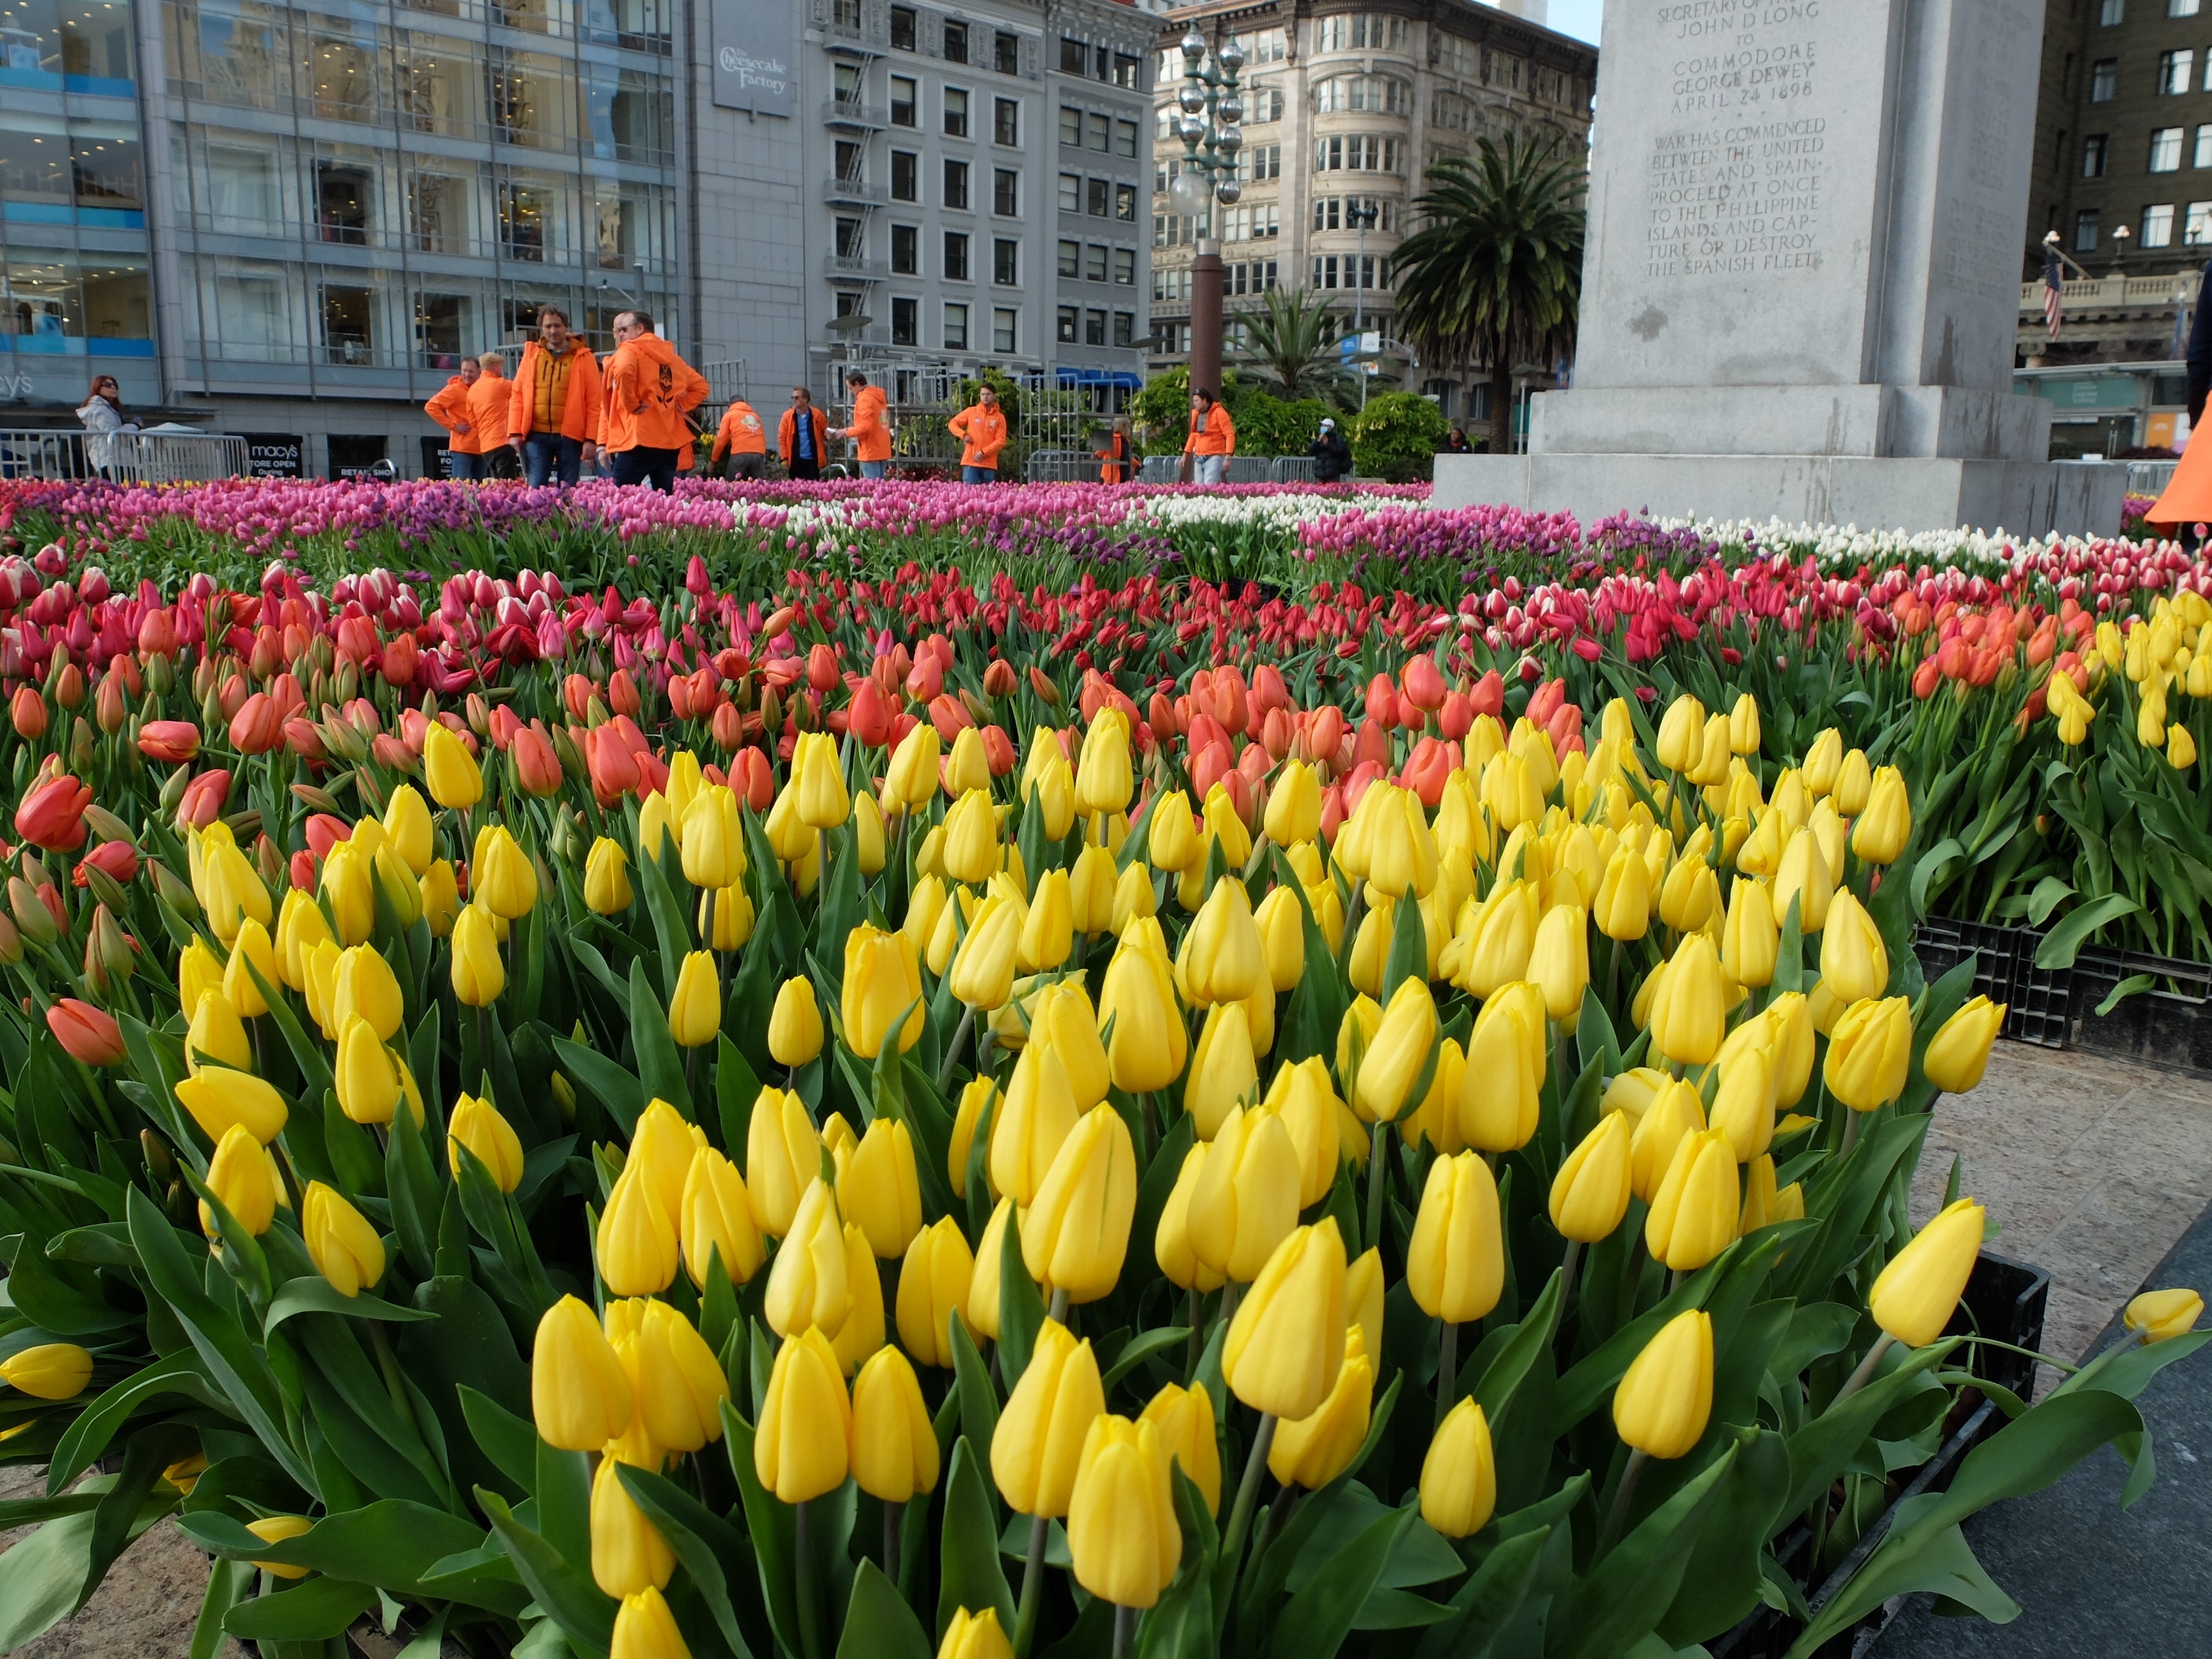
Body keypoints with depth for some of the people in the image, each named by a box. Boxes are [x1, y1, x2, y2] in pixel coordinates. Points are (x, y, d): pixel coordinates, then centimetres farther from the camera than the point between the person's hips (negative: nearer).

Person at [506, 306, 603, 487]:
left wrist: (591, 438, -7)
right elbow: (517, 395, 9)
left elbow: (594, 401, 1)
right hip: (536, 435, 2)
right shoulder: (531, 354, 11)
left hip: (570, 436, -1)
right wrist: (514, 432, -1)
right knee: (535, 490, -3)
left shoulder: (583, 357, 4)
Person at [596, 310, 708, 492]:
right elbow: (700, 386, 25)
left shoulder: (629, 350, -2)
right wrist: (681, 406, 15)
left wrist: (632, 404, -13)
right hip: (670, 441, 7)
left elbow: (623, 370, -25)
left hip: (638, 440, -7)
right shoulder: (670, 356, 19)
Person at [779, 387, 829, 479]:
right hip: (795, 460, 0)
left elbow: (825, 430, 13)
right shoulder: (787, 416, -1)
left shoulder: (816, 414, -1)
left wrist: (827, 436, -12)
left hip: (812, 459, 0)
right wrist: (784, 458, -7)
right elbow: (782, 438, 0)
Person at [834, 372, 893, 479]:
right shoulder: (878, 396, 15)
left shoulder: (864, 399, -13)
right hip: (882, 449, 9)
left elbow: (865, 426, -21)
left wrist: (847, 432, -8)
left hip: (870, 451, -9)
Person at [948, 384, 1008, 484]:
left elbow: (1000, 441, -2)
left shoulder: (999, 417, 4)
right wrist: (963, 435, -7)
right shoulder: (971, 412, 6)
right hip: (970, 461, 0)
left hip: (989, 464, 0)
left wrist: (984, 452, -12)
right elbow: (952, 423, 12)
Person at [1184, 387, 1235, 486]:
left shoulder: (1219, 412, -7)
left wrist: (1228, 457, -20)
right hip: (1198, 459, 7)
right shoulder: (1196, 414, 12)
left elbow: (1230, 435, -11)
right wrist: (1185, 454, 19)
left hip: (1214, 458, -7)